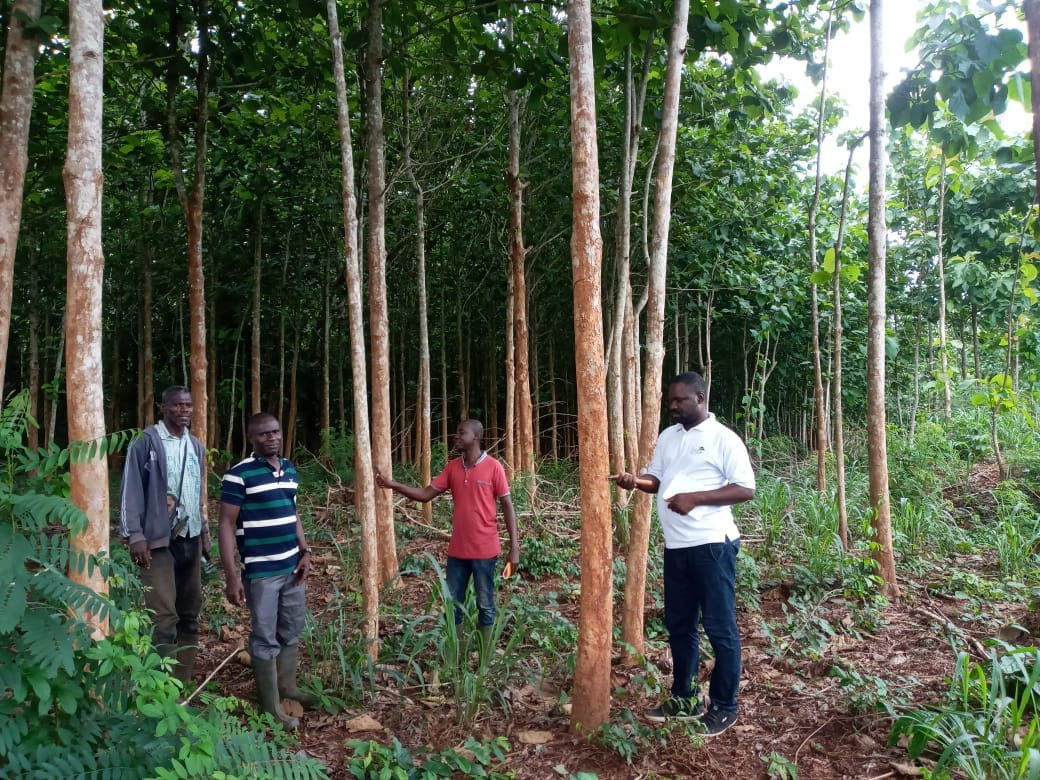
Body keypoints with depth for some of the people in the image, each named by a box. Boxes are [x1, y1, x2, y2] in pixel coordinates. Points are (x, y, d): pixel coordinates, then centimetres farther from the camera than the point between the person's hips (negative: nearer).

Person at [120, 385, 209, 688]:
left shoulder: (195, 446, 12)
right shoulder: (147, 441, -7)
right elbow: (131, 489, -10)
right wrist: (135, 535, -15)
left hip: (190, 539, 7)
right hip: (159, 540, -7)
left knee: (190, 613, 11)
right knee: (164, 618, -10)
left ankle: (183, 683, 21)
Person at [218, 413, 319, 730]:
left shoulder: (289, 469, 8)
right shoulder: (239, 474, -14)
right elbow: (226, 525, -13)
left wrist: (305, 552, 10)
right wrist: (232, 576, -17)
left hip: (292, 567, 7)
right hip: (260, 572, -7)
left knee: (291, 632, 18)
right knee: (265, 639, 4)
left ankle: (288, 688, 36)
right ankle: (271, 706, 17)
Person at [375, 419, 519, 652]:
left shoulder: (493, 467, -9)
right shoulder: (452, 467, 5)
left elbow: (507, 506, -6)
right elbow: (426, 494, 5)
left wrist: (514, 546, -10)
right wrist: (393, 485, -7)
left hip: (484, 550, -5)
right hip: (457, 550, 5)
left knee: (485, 605, 7)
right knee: (452, 604, 11)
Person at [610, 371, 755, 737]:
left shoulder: (723, 438, -9)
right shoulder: (668, 437, 12)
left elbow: (746, 489, -12)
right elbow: (657, 479, 16)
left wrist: (695, 498, -20)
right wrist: (635, 480, -6)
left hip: (712, 544, -7)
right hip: (676, 545, 7)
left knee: (720, 627, 2)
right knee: (678, 624, 16)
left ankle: (724, 706, 16)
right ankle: (684, 698, 30)